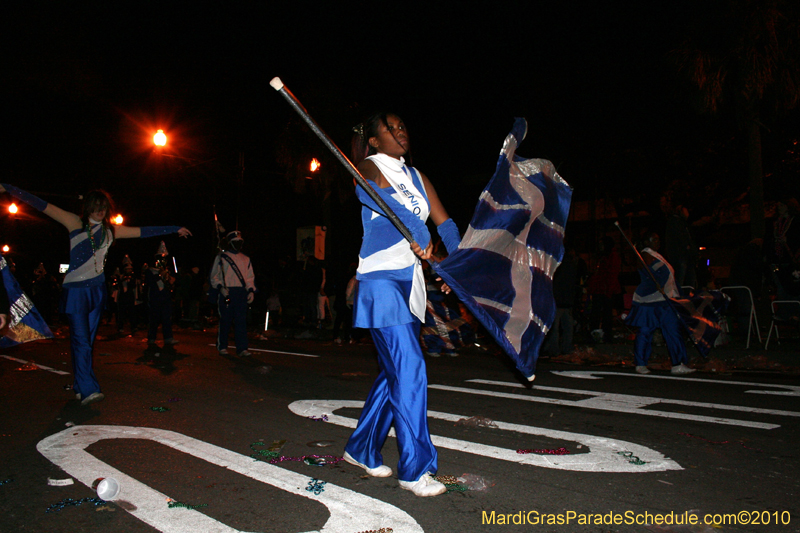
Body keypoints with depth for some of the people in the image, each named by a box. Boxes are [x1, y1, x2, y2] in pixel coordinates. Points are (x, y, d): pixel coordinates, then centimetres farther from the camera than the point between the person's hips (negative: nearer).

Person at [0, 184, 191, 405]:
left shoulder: (111, 230, 10)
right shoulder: (75, 223, 0)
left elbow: (144, 231, 13)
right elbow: (43, 206, -3)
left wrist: (175, 229, 16)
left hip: (97, 290, 4)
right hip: (75, 290, -4)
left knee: (87, 341, 9)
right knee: (81, 341, -9)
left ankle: (80, 387, 18)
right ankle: (87, 390, -10)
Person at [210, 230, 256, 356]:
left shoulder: (245, 259, 19)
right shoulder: (221, 257, 8)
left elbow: (250, 277, 19)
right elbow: (214, 276, 4)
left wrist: (251, 290, 5)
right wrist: (220, 287, -12)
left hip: (242, 292, 3)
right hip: (226, 292, -2)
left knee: (241, 320, -3)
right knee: (225, 320, 0)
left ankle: (242, 348, -4)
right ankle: (222, 346, 13)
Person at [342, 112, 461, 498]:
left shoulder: (416, 176, 18)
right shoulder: (368, 167, -1)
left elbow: (444, 223, 10)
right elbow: (368, 190, -27)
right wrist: (420, 233, -36)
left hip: (410, 280, 7)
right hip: (381, 280, -7)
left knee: (396, 371, 11)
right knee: (409, 369, -11)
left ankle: (361, 449, 27)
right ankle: (415, 468, 0)